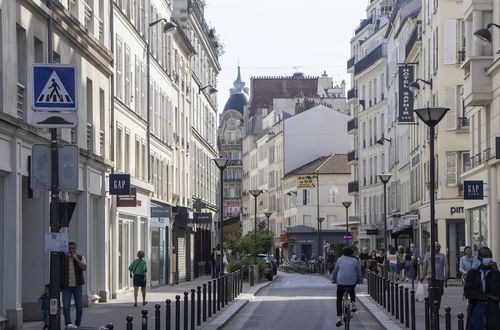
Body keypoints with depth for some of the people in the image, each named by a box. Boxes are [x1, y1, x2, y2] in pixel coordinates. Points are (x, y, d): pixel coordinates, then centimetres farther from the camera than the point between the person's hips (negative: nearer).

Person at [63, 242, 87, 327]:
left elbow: (84, 268, -11)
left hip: (77, 286, 1)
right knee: (66, 306, -11)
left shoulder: (80, 258, 5)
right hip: (66, 286, -1)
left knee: (79, 306, 3)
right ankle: (68, 324, -10)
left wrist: (76, 259, -17)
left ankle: (78, 324, 19)